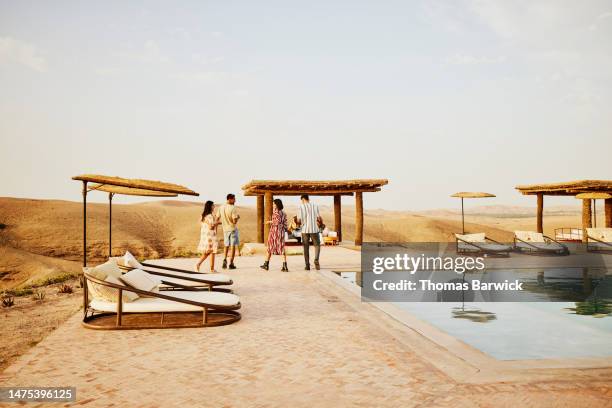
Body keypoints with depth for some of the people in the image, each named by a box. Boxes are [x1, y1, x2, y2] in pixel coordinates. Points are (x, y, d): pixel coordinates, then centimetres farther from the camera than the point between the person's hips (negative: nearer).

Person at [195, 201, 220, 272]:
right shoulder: (210, 216, -16)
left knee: (206, 253, 15)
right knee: (212, 252, 0)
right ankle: (212, 269, 4)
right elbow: (211, 227, -21)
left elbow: (201, 226, 15)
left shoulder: (203, 216, 11)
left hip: (204, 236, 9)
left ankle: (198, 264, 1)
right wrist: (216, 223, -9)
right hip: (210, 237, -9)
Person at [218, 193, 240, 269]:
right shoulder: (232, 208, -18)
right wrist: (238, 217, -1)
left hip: (225, 229, 5)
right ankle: (231, 263, 3)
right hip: (233, 229, -5)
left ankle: (225, 259, 1)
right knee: (233, 245, 3)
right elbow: (235, 221, -21)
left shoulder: (221, 207, 1)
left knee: (226, 245, 18)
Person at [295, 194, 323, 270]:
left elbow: (298, 220, -2)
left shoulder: (301, 207, -1)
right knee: (317, 245, 13)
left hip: (305, 230, 0)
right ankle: (316, 260, -9)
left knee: (306, 247, 9)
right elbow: (319, 218, 0)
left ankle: (307, 265, 7)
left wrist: (298, 222, 20)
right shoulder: (315, 206, 2)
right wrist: (321, 223, 20)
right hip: (314, 229, 0)